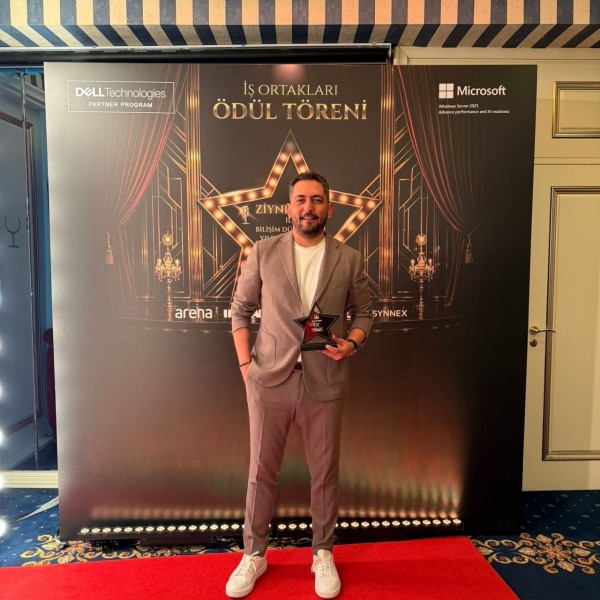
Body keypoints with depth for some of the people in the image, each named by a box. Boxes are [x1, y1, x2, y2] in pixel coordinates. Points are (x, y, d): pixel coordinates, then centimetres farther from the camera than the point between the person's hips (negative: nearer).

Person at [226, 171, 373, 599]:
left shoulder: (349, 259, 2)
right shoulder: (263, 252, 1)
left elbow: (363, 313, 8)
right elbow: (241, 309, 5)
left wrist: (351, 344, -12)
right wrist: (245, 363, -2)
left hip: (326, 383, 1)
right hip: (269, 379, 0)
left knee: (325, 472, 13)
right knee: (262, 471, 12)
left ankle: (323, 554, 36)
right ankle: (254, 554, 34)